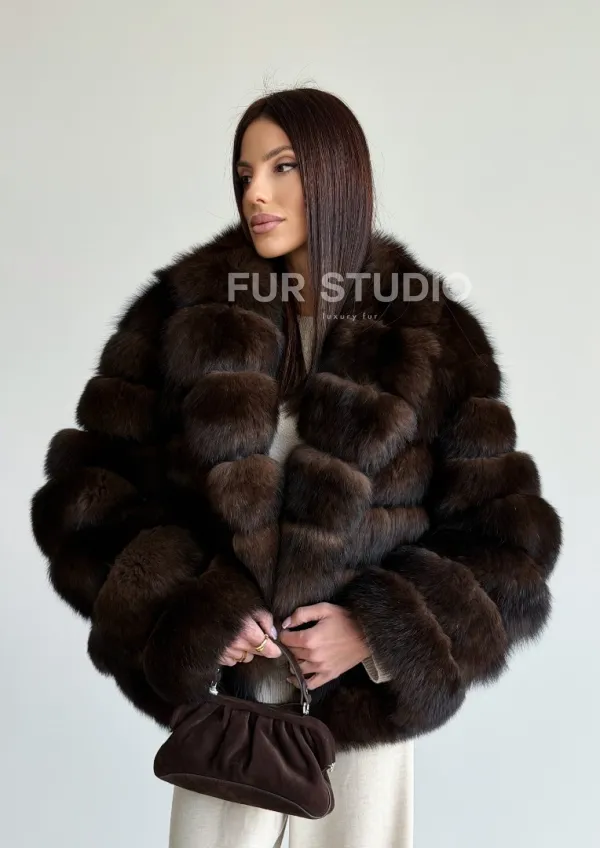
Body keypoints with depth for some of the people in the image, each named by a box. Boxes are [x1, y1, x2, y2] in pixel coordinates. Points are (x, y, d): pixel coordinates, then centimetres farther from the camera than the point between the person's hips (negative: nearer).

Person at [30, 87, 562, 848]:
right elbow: (86, 487, -3)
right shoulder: (184, 313, -5)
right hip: (221, 694, 0)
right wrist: (186, 616, -16)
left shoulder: (431, 342, -6)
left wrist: (378, 630, -15)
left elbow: (506, 538, -3)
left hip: (363, 700, 0)